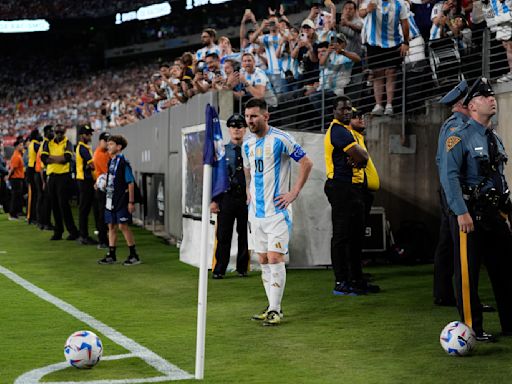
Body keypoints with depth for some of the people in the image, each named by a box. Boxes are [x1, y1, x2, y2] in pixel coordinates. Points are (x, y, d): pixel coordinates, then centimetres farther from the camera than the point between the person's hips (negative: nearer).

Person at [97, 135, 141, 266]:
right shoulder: (110, 162, 11)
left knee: (123, 226, -7)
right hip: (111, 199, 8)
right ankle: (111, 255, 16)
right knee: (111, 226, 9)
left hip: (121, 200, -8)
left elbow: (131, 183, -14)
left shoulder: (123, 163, -13)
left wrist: (131, 202, -15)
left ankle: (134, 255, 1)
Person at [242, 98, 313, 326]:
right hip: (256, 211, 7)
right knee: (264, 260, 9)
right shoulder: (247, 145, 11)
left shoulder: (280, 139, -11)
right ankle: (273, 307, 16)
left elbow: (306, 163, -9)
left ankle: (275, 311, -8)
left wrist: (294, 193, -11)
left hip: (277, 211, -7)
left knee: (275, 258, -11)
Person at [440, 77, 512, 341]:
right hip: (469, 214, -8)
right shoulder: (460, 138, -8)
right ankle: (471, 329, 5)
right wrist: (462, 213, -24)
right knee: (468, 272, -3)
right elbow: (449, 176, -17)